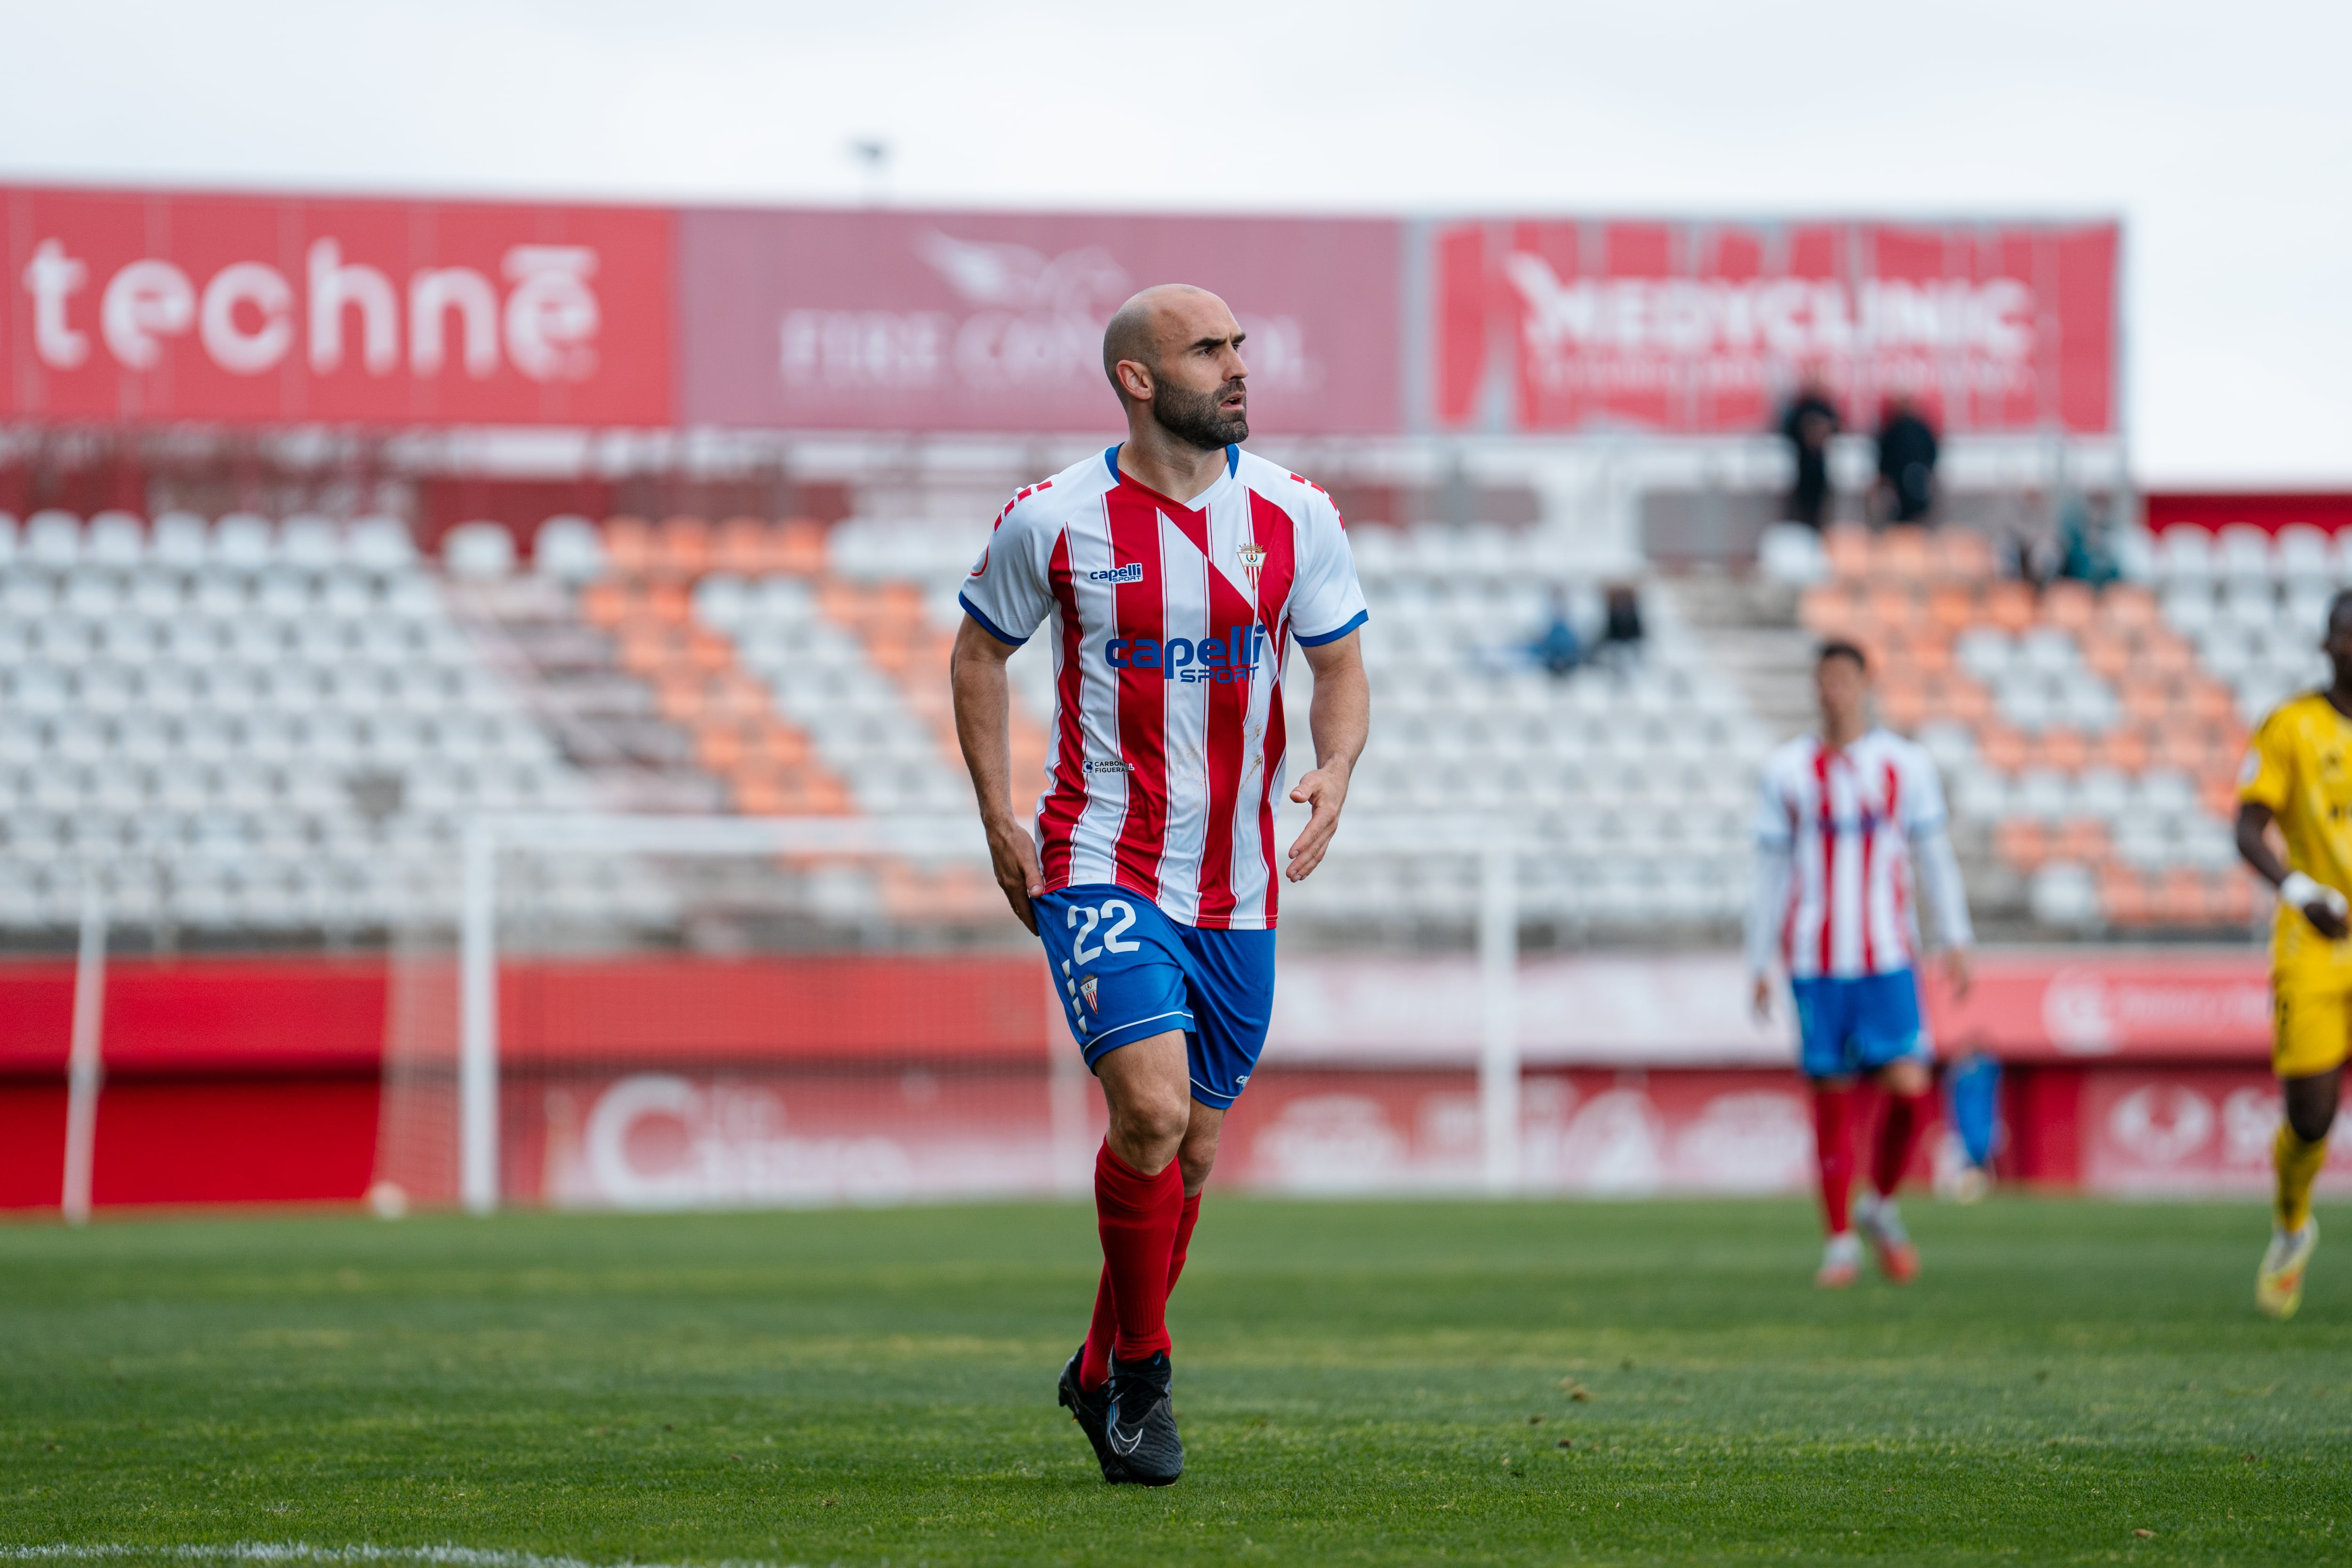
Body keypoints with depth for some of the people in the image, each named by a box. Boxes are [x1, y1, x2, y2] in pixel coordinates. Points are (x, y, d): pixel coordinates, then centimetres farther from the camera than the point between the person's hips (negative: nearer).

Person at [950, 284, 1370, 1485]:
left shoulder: (1295, 517, 0)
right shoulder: (1053, 521, -7)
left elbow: (1340, 667, 10)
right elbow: (978, 654, 8)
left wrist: (1334, 772, -11)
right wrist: (999, 816, 0)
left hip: (1235, 887, 4)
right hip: (1099, 873, -4)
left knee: (1193, 1146, 10)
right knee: (1154, 1111, -21)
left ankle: (1100, 1372, 31)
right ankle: (1141, 1371, -1)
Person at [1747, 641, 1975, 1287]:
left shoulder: (1906, 765, 7)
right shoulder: (1788, 770, 6)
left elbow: (1934, 857, 12)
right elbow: (1771, 871, 10)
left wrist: (1956, 941, 6)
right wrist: (1761, 963, 8)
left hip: (1888, 957, 0)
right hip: (1816, 961, 0)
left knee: (1909, 1086, -12)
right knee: (1832, 1095, -1)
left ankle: (1880, 1205, 13)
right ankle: (1840, 1242, 9)